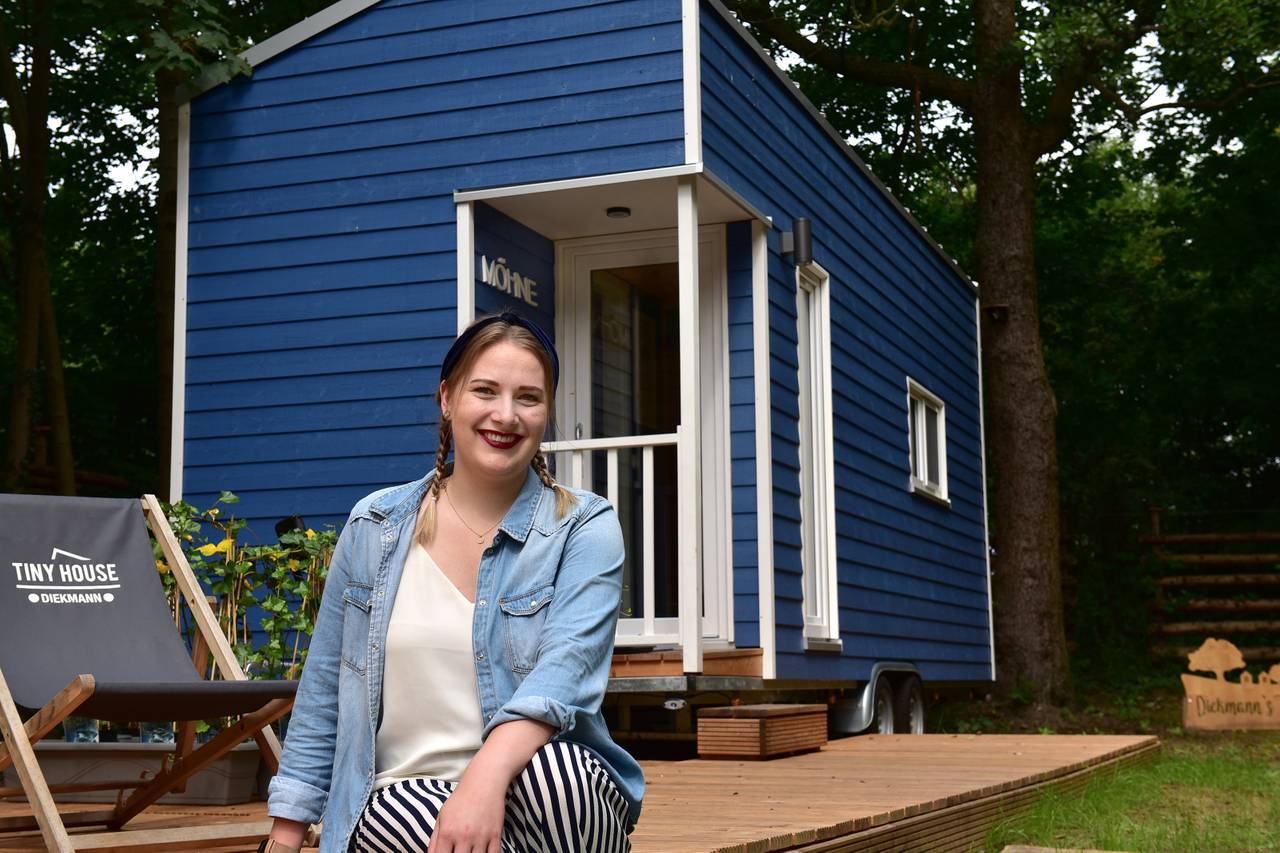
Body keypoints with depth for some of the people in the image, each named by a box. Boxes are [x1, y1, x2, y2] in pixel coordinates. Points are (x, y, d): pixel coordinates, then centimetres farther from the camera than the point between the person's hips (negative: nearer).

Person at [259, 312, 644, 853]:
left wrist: (487, 775, -37)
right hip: (401, 800, 2)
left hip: (546, 802, -1)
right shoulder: (374, 527, 7)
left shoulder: (584, 528, -1)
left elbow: (566, 666, -19)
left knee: (558, 766, -36)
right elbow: (323, 695, 13)